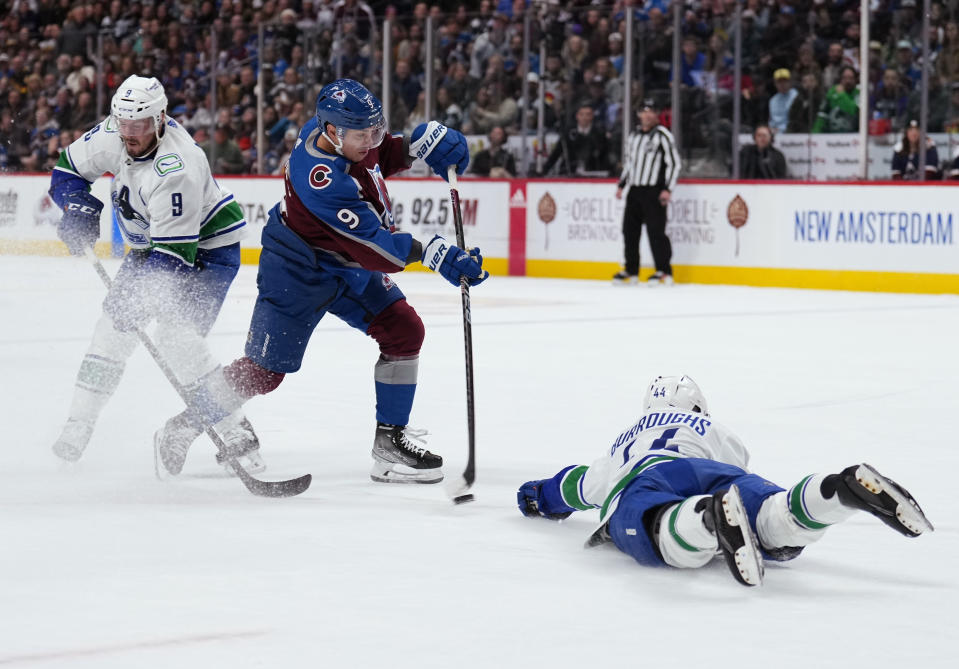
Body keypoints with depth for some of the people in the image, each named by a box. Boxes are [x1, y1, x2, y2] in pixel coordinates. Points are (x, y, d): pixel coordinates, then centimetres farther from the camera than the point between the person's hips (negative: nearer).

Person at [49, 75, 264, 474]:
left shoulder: (176, 168, -35)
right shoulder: (111, 137, -12)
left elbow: (174, 251, -35)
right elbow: (69, 168, 6)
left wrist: (142, 292, -40)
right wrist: (78, 207, -11)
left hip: (207, 247, -8)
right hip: (152, 242, 8)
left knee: (176, 334, -23)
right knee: (113, 324, 5)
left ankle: (236, 436, -18)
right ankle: (79, 423, 15)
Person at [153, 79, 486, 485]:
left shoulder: (346, 129, -12)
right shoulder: (320, 177, -37)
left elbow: (382, 154, 12)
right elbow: (372, 246, -36)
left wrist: (427, 140, -6)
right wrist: (435, 255, -40)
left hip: (347, 267, 9)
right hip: (296, 270, -9)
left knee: (405, 332, 0)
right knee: (264, 370, -4)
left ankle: (391, 441, 7)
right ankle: (181, 431, 15)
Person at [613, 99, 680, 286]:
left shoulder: (663, 136, -6)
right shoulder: (633, 137, 17)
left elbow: (674, 163, -9)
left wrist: (667, 189, -16)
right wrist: (621, 185, 19)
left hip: (654, 191, -7)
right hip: (634, 191, 7)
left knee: (656, 230, -11)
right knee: (630, 229, 7)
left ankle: (664, 271, -7)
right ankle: (631, 270, 16)